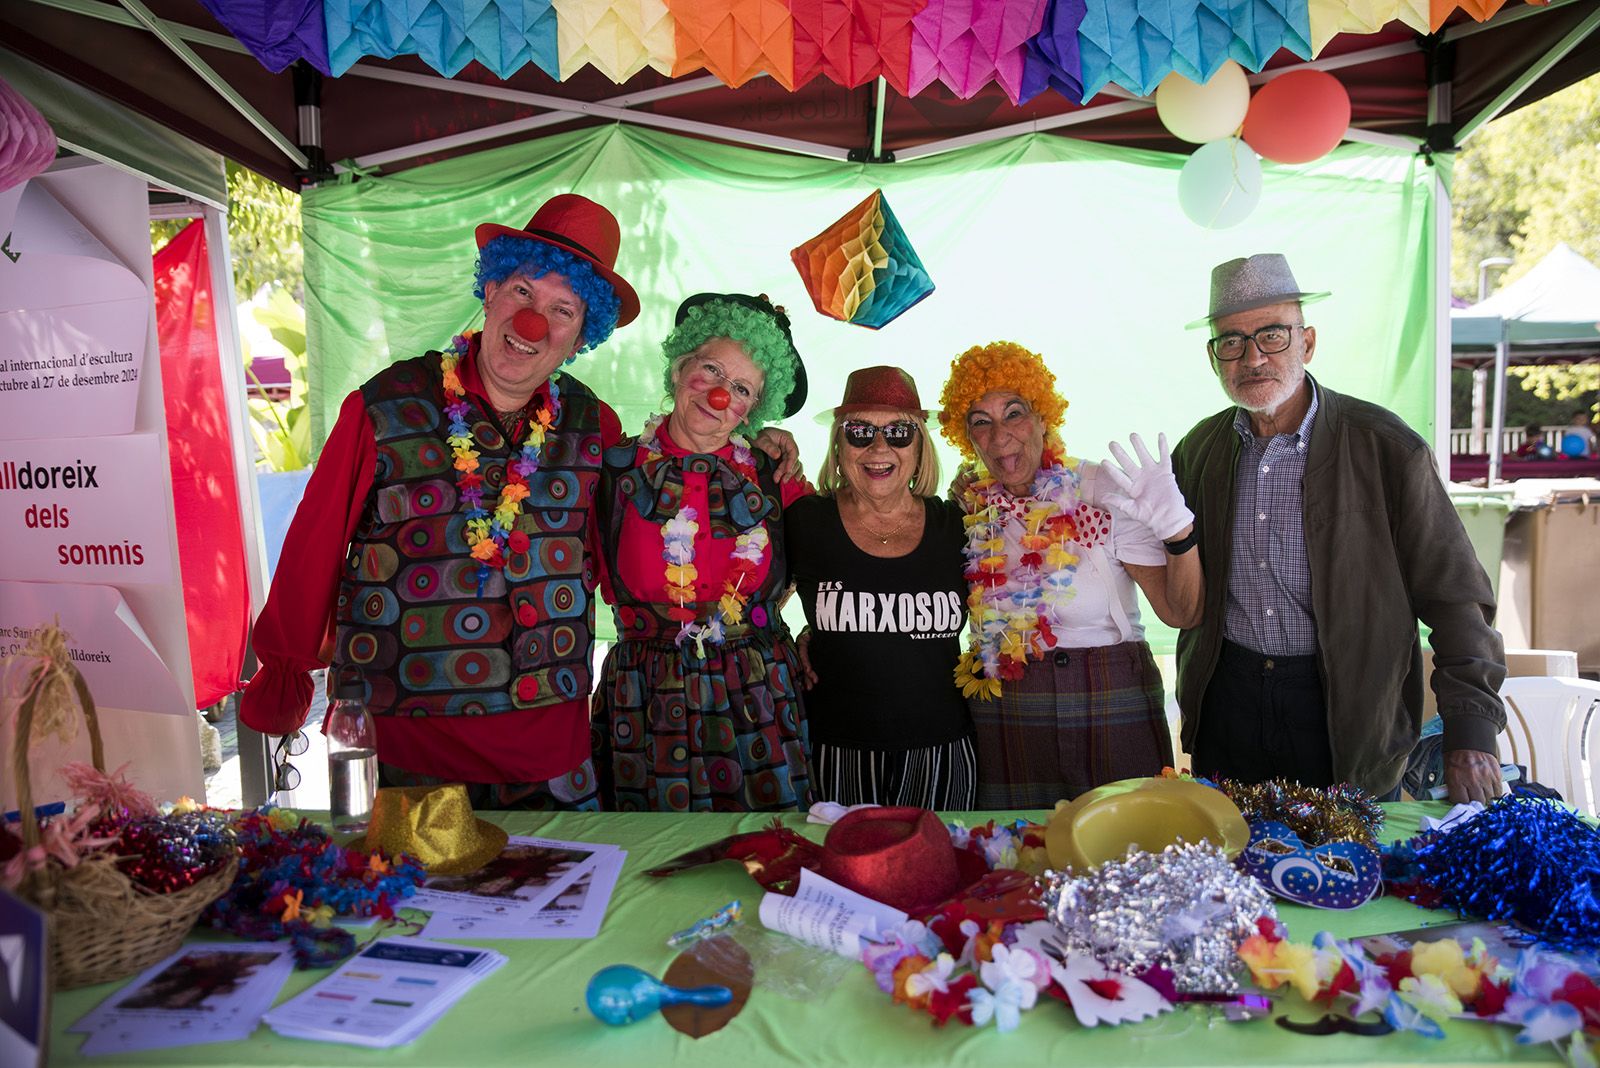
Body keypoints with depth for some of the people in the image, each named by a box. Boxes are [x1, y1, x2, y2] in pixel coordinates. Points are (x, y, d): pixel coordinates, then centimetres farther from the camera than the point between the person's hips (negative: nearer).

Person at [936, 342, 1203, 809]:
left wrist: (1176, 529, -30)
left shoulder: (1103, 490, -9)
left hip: (1113, 712, -2)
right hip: (1005, 714, 2)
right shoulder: (970, 512, 1)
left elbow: (1180, 613, -12)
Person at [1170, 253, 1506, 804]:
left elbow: (1454, 597, -8)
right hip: (1226, 698, 3)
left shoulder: (1387, 448, -10)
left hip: (1347, 714, -3)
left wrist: (1471, 731, -13)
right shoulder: (1197, 449, 2)